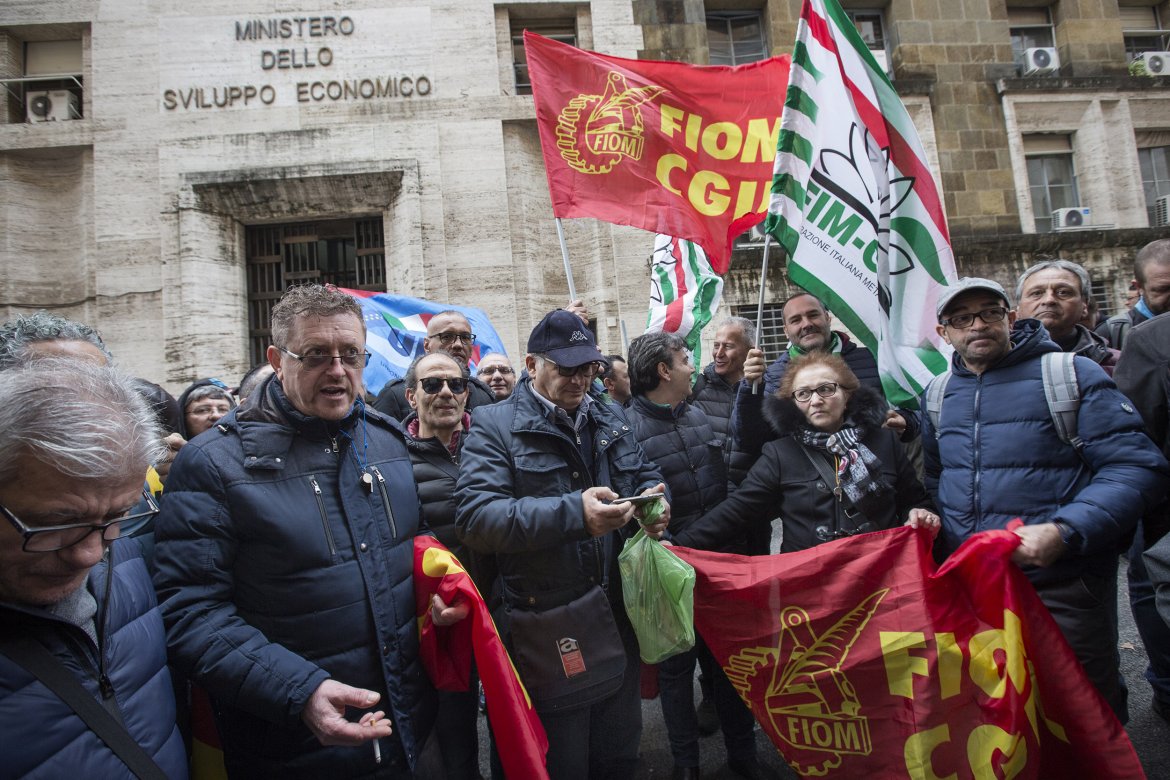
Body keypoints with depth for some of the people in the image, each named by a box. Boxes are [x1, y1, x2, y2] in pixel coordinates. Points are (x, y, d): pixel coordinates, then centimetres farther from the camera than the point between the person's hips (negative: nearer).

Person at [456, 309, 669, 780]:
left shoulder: (609, 419, 11)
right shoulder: (494, 425, -8)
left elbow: (645, 475, 18)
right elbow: (476, 517, -20)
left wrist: (653, 498, -8)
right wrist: (574, 513, -31)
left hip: (619, 626, 6)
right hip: (547, 635, -5)